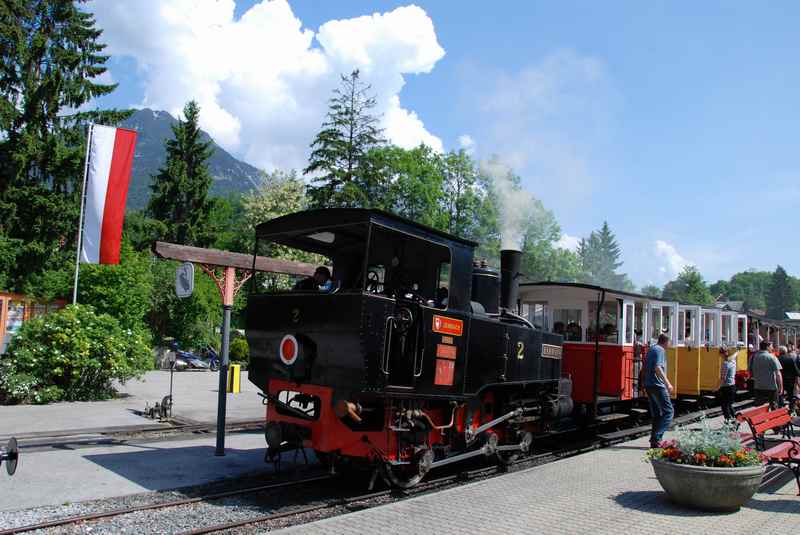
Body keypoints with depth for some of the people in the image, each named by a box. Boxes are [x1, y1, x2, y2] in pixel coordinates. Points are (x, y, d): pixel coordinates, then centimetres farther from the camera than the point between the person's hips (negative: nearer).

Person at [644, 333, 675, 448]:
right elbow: (657, 368, -22)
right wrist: (667, 383, -25)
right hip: (657, 385, -9)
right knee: (668, 411, -6)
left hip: (649, 385, 9)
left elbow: (645, 368, 25)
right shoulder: (660, 350, -9)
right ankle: (656, 437, -14)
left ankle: (654, 440, 12)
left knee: (656, 414, 13)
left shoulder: (651, 349, 20)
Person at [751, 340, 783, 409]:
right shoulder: (772, 357, -12)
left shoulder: (754, 357, 3)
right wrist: (781, 387, -7)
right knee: (773, 408, 6)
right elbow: (778, 374, -13)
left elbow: (751, 371, 11)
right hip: (771, 387, -5)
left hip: (758, 387, 5)